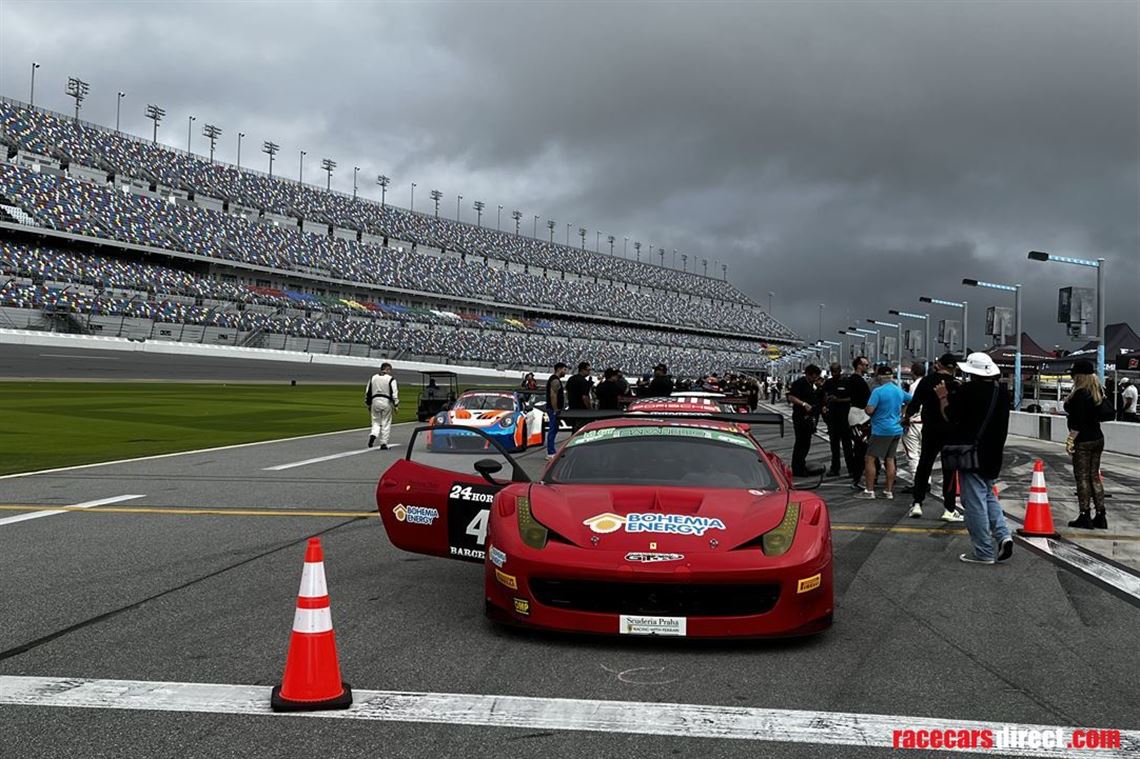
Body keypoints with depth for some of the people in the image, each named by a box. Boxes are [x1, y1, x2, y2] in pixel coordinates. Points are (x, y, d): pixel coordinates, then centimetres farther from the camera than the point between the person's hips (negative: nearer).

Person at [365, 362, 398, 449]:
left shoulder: (373, 378, 9)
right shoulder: (391, 379, -5)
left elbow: (367, 392, 12)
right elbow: (394, 393, -9)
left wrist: (368, 404, 20)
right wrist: (396, 405, -3)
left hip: (375, 401, 3)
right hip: (386, 402, -3)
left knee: (376, 421, 14)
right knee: (386, 423, 6)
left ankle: (373, 435, -14)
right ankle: (383, 444, 6)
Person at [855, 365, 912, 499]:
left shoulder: (878, 391, -14)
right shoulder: (899, 391, 7)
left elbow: (869, 410, -21)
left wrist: (865, 408, 2)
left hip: (881, 430, -7)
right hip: (896, 430, 7)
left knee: (869, 459, -1)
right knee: (890, 459, 12)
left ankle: (869, 491, -3)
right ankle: (889, 491, 14)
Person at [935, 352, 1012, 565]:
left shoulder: (968, 391, -15)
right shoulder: (1002, 392, 7)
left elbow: (949, 416, -9)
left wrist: (943, 397, 5)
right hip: (994, 455, 7)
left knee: (975, 502, -1)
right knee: (988, 496, 21)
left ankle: (983, 552, 1)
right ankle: (1002, 535, 4)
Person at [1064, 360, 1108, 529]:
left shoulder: (1080, 394, -18)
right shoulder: (1098, 392, 9)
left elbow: (1078, 421, -21)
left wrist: (1071, 439, -16)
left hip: (1083, 441, -8)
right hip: (1098, 438, 8)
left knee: (1082, 477, -1)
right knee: (1094, 476, 13)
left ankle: (1084, 517, 2)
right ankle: (1100, 517, 15)